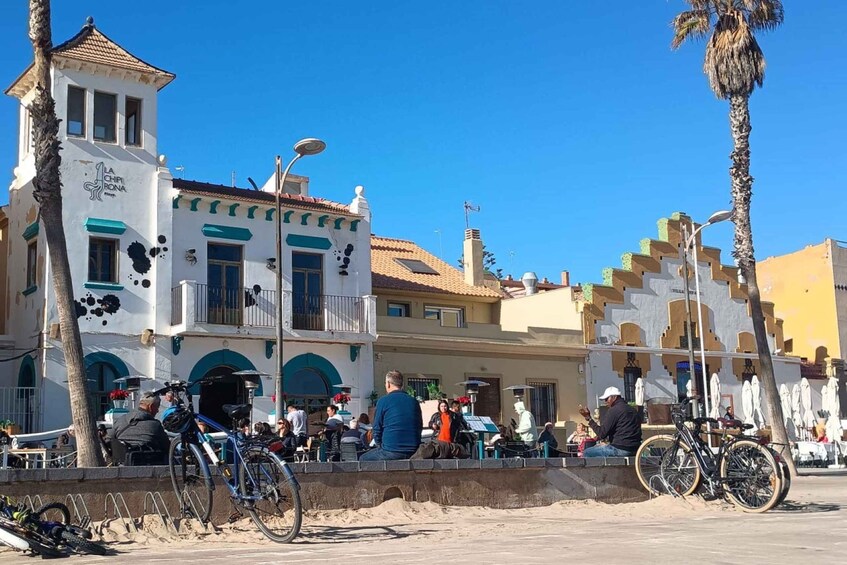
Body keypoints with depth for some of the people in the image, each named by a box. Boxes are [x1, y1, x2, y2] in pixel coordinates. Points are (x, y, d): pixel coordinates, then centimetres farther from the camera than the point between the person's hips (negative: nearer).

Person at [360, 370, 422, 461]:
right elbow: (420, 427, 16)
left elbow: (377, 429, 0)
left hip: (391, 453, -5)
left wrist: (380, 445, 16)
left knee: (363, 459, 17)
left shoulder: (383, 401, -4)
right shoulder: (414, 402, 8)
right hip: (413, 453, 5)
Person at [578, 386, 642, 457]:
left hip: (621, 449, -9)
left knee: (587, 453, 2)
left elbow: (602, 433, -14)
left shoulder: (614, 410, -11)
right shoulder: (633, 410, 15)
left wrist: (589, 418, -7)